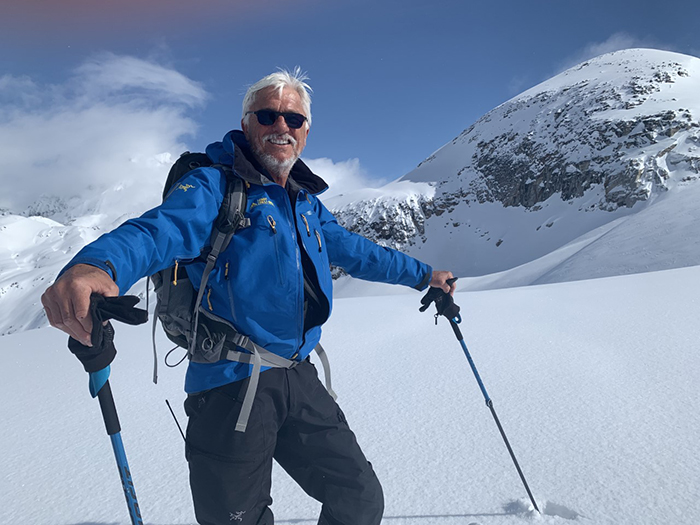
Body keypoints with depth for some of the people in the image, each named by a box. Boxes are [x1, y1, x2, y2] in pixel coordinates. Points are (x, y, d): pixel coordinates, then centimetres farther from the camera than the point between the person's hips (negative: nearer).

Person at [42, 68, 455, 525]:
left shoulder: (307, 203, 15)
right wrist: (97, 266, -46)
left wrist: (421, 275, 32)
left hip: (299, 379, 6)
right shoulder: (215, 186, -6)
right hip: (232, 384, -5)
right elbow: (158, 231, -23)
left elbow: (355, 251, 26)